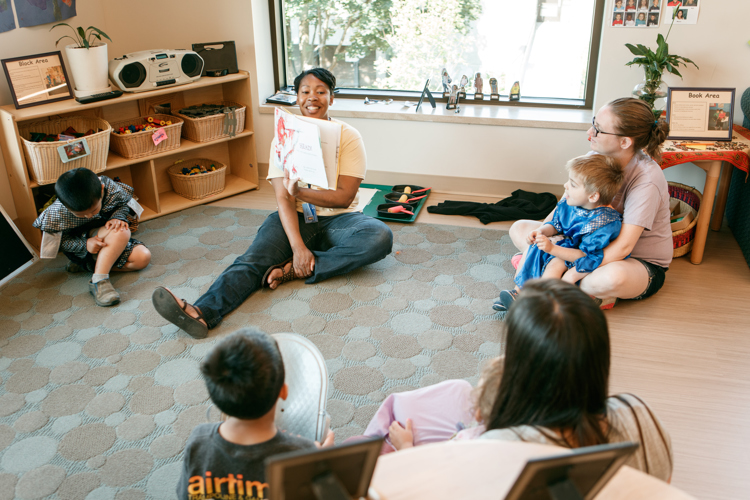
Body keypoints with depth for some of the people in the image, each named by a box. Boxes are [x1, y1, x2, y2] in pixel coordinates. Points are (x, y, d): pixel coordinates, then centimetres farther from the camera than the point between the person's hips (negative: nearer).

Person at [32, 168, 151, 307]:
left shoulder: (110, 188, -24)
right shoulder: (58, 213, -27)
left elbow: (123, 204, -5)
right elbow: (60, 239, -15)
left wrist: (118, 217, -26)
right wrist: (84, 244, -31)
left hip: (111, 237, 5)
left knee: (143, 258, -16)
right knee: (121, 232, -34)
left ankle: (90, 264, -8)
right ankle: (99, 280, -36)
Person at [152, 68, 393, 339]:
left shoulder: (349, 136, -2)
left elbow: (345, 197, -9)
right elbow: (283, 198, -10)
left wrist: (300, 192, -20)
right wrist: (298, 246, -25)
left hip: (338, 219, 0)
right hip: (297, 218, 1)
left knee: (380, 237, -31)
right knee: (254, 258, -26)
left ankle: (294, 270, -30)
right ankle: (202, 313, -48)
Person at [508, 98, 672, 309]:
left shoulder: (646, 180, -27)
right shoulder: (597, 157, -8)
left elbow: (623, 247, -32)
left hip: (644, 264, -7)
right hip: (601, 246, 8)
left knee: (612, 277, -46)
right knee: (519, 228, -3)